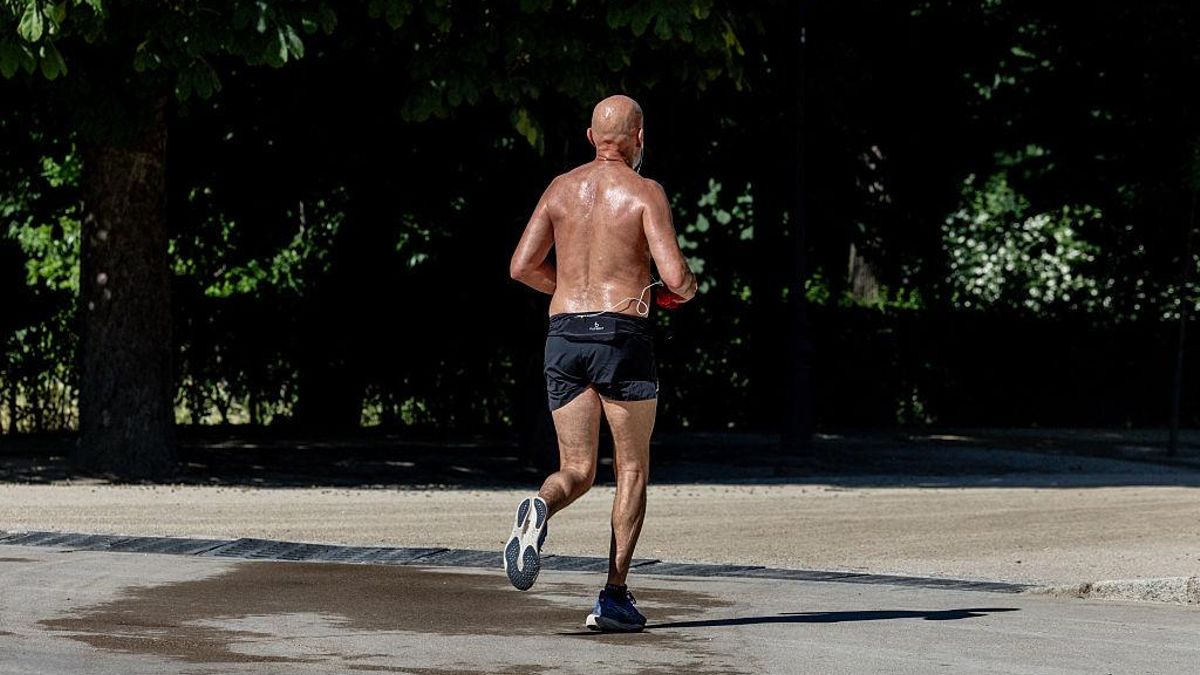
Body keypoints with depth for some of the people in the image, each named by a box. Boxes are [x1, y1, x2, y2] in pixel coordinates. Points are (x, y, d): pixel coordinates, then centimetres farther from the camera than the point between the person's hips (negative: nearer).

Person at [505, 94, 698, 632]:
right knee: (632, 470, 10)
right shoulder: (644, 192, -3)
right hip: (622, 334, -4)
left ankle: (539, 509, -26)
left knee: (578, 471, 10)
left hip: (564, 334, 4)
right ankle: (614, 596, 2)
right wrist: (684, 291, 12)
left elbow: (522, 266, 8)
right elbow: (675, 275, -12)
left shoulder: (561, 188, 11)